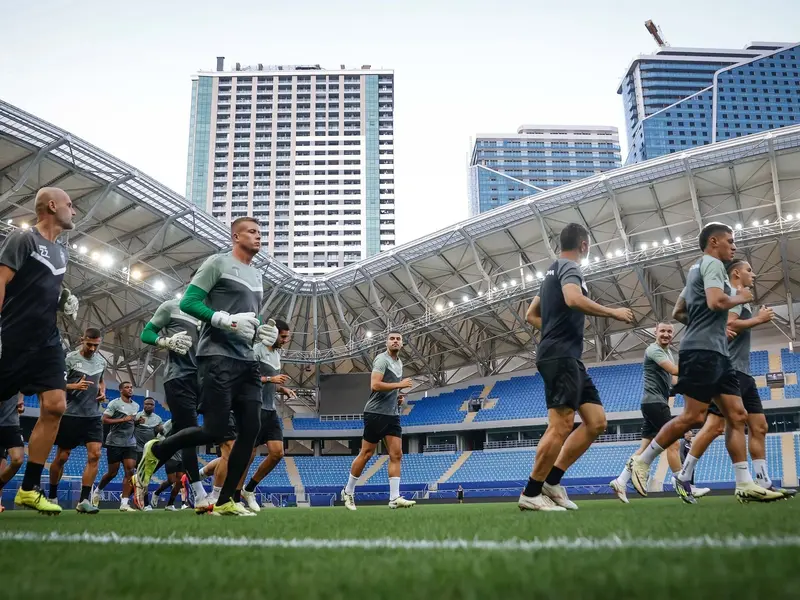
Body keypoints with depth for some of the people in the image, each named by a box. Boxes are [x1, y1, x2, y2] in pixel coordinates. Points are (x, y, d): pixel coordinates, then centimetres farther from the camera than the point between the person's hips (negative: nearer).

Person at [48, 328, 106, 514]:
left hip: (93, 415, 4)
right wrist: (74, 386, -23)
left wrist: (102, 392, 6)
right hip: (71, 414, -4)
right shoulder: (69, 358, -8)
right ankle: (52, 497, 24)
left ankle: (84, 500, -6)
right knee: (62, 457, 6)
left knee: (94, 455, -9)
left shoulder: (102, 361, 8)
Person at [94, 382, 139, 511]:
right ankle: (98, 490, 34)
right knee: (113, 472, 4)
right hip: (114, 443, -5)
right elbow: (104, 420, -14)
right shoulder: (114, 403, -7)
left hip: (130, 443, 5)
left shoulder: (136, 406, 13)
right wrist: (123, 419, -20)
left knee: (130, 471, -9)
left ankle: (124, 503, -9)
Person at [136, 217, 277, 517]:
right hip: (218, 357, -8)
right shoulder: (218, 263, -2)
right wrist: (227, 320, -19)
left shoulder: (257, 275, 22)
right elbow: (188, 302, -9)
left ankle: (225, 501, 9)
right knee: (214, 430, -10)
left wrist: (261, 332, 8)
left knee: (250, 430, 0)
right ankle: (155, 451, 17)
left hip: (246, 360, 8)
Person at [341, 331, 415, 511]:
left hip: (392, 415, 8)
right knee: (366, 454, 0)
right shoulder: (382, 359, -10)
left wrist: (397, 398, 11)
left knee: (396, 455, -2)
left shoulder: (399, 363, 17)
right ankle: (348, 492, 16)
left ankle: (394, 498, -3)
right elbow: (375, 385, -22)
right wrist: (400, 384, -20)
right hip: (376, 413, -8)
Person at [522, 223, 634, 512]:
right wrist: (613, 312, -17)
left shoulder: (554, 271, 24)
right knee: (561, 425, -13)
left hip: (567, 358, 10)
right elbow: (574, 299, -27)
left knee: (596, 421, 6)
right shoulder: (568, 267, -5)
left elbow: (531, 315, 29)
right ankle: (531, 493, -7)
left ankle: (552, 481, 7)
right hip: (560, 356, -10)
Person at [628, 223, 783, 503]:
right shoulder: (712, 263, -4)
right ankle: (641, 462, -2)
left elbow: (678, 313, 29)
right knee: (693, 416, -12)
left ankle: (745, 485, 0)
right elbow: (716, 302, -23)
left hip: (716, 353, 10)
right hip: (703, 351, -10)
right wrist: (740, 298, -3)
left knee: (737, 415, 3)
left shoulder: (697, 269, 25)